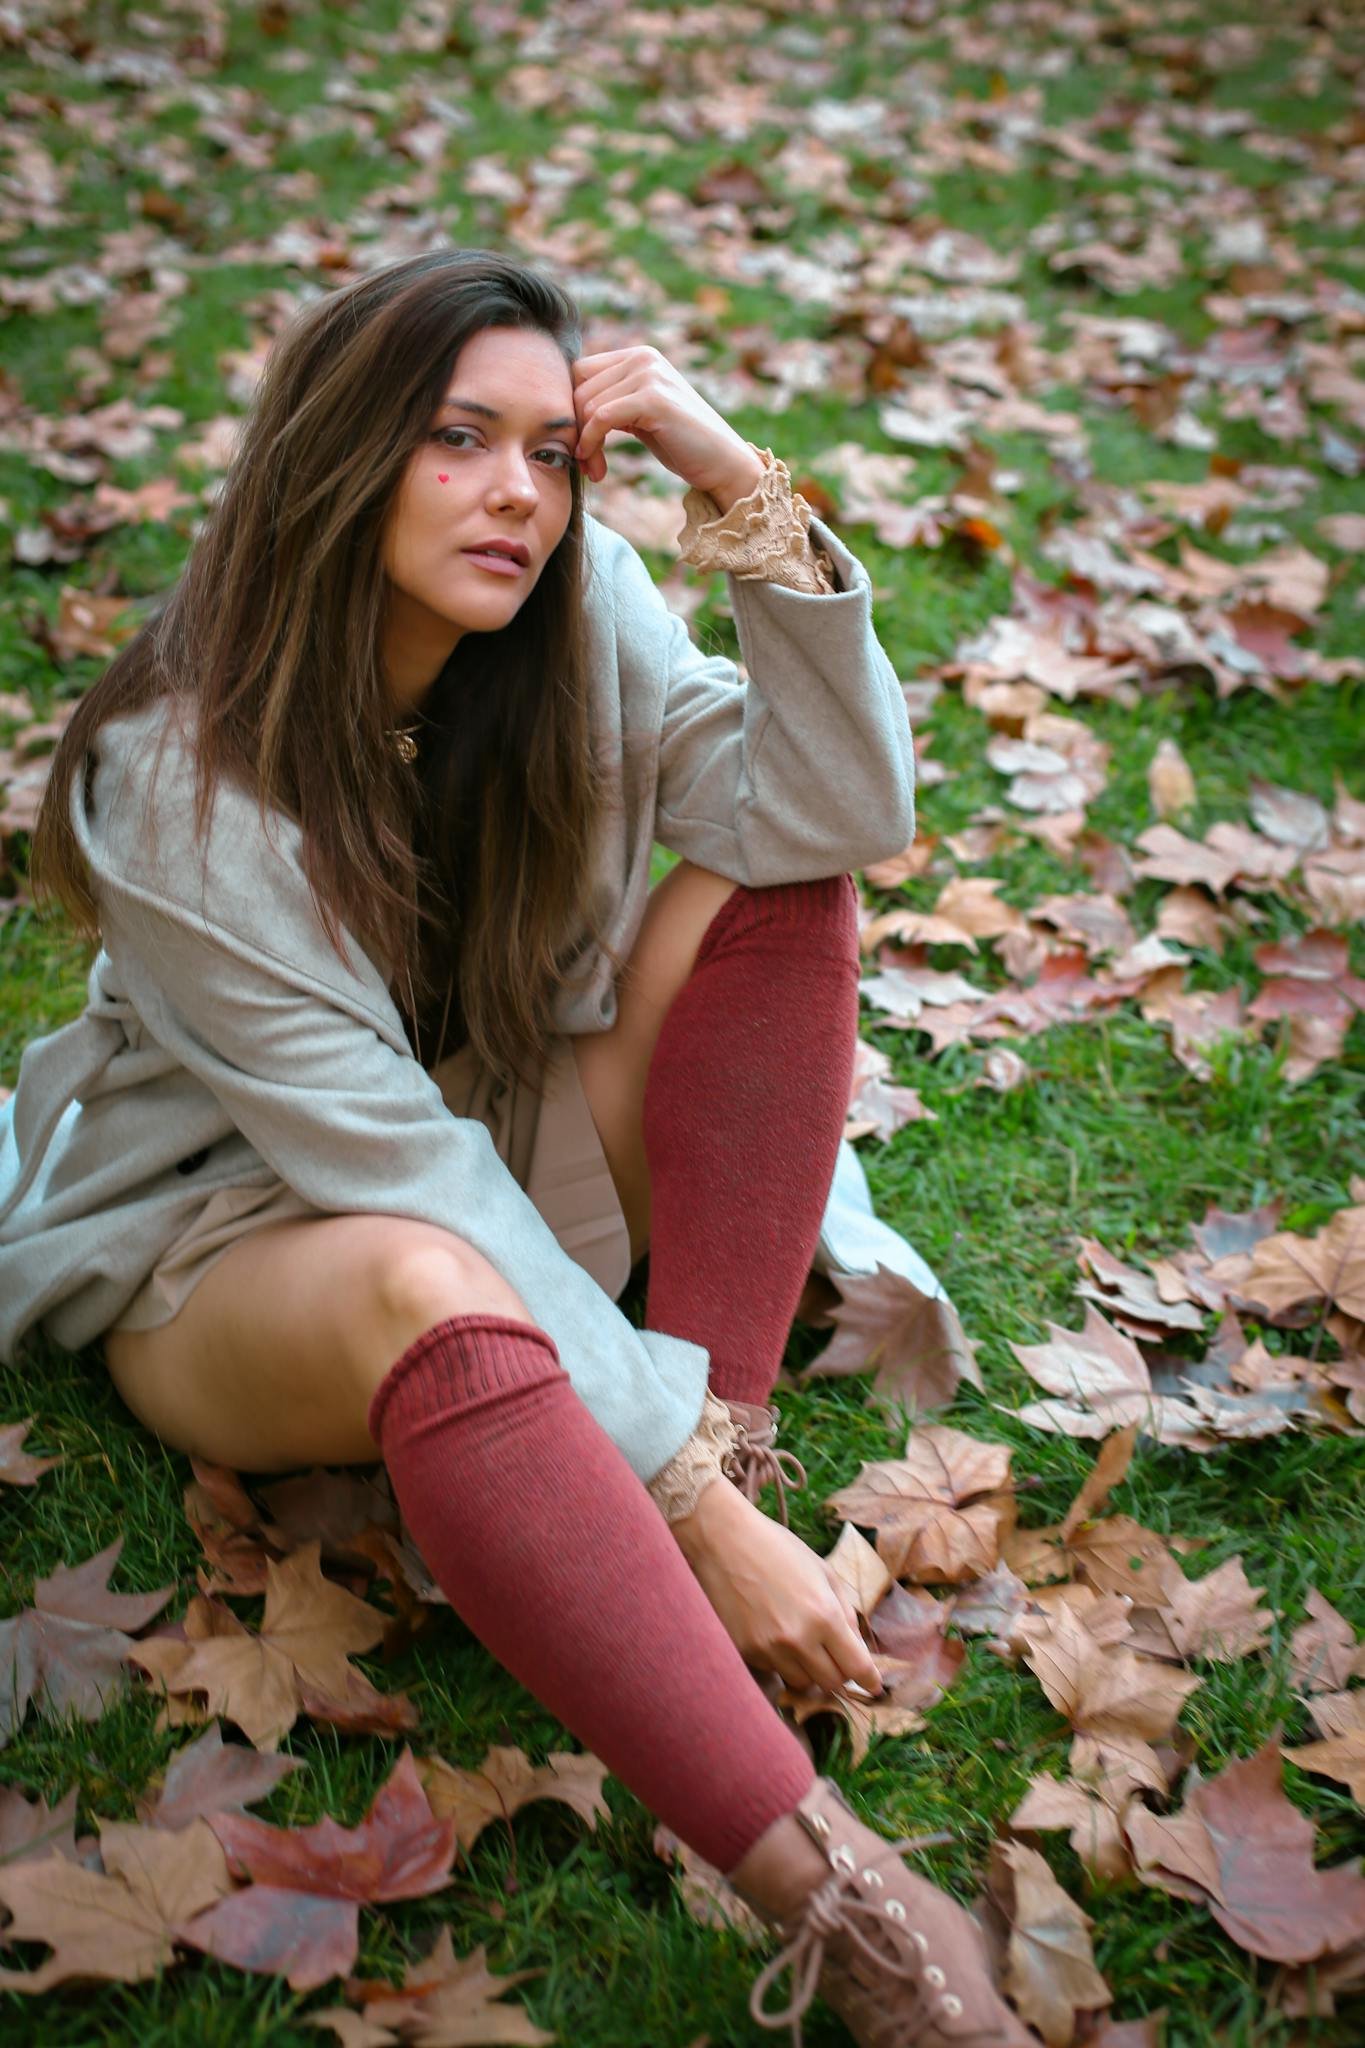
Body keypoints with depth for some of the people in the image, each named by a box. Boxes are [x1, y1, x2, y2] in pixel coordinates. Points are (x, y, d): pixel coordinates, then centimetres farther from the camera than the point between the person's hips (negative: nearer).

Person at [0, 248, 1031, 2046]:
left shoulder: (575, 614, -9)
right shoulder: (188, 777, -25)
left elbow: (842, 813, -17)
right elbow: (398, 1177, -29)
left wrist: (750, 498, -28)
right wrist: (685, 1490, -30)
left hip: (505, 1174, 6)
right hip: (234, 1237, -6)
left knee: (770, 899, -16)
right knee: (431, 1299, -42)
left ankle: (728, 1430, -21)